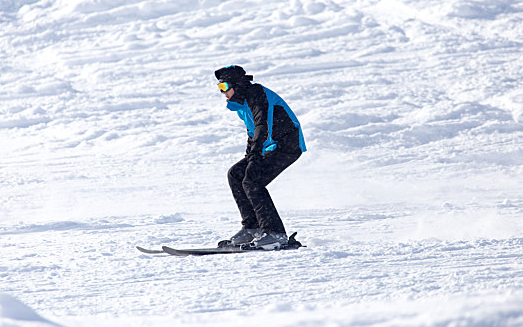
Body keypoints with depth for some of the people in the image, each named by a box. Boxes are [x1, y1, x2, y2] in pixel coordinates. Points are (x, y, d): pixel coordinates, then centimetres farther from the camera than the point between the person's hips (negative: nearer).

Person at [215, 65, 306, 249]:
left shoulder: (257, 94, -15)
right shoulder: (242, 104, 16)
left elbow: (262, 125, -27)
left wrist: (255, 154, -34)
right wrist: (247, 160, 23)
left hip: (287, 145, -10)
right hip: (271, 148, 10)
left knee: (252, 181, -20)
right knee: (235, 174, 6)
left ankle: (275, 233, -20)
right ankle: (252, 227, 6)